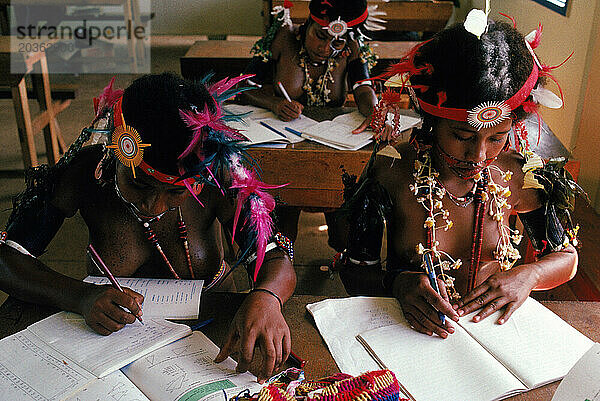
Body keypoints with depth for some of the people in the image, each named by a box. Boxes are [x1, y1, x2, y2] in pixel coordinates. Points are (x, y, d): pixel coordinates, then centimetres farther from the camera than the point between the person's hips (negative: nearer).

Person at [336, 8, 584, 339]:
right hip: (410, 333, -1)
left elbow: (567, 258, 8)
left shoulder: (521, 175, -8)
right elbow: (352, 269, -7)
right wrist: (397, 282, -27)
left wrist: (528, 275, -13)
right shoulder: (390, 172, -15)